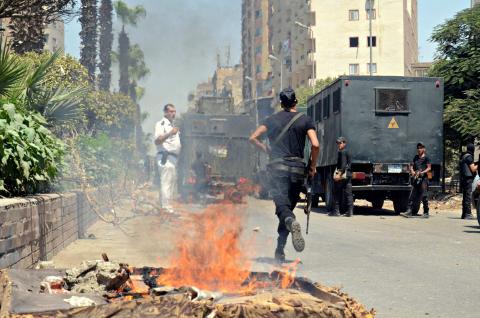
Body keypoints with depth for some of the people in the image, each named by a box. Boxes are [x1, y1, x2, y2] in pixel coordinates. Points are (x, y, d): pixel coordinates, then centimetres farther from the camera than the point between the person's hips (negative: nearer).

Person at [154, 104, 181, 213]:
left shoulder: (172, 125, 23)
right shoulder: (161, 124, -6)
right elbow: (157, 141, -22)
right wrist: (170, 133, -29)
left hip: (173, 158, 10)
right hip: (166, 157, -10)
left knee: (173, 183, 13)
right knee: (166, 183, -13)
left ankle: (169, 206, 21)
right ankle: (166, 208, -14)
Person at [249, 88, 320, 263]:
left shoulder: (272, 119, 10)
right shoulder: (305, 119, 5)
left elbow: (253, 138, 3)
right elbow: (315, 145, -7)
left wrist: (266, 149, 18)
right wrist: (312, 166, 6)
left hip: (277, 167, 0)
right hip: (297, 168, 1)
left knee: (282, 205, -13)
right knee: (290, 206, 10)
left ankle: (292, 223, -48)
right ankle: (279, 251, 10)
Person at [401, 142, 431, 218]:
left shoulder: (426, 158, 0)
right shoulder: (416, 157, 16)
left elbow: (429, 168, -3)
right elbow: (412, 165, 20)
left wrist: (422, 172, -17)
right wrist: (412, 171, 0)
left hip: (423, 178, -5)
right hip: (415, 178, 6)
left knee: (424, 196, -4)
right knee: (412, 195, 0)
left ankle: (426, 212, 3)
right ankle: (410, 211, -1)